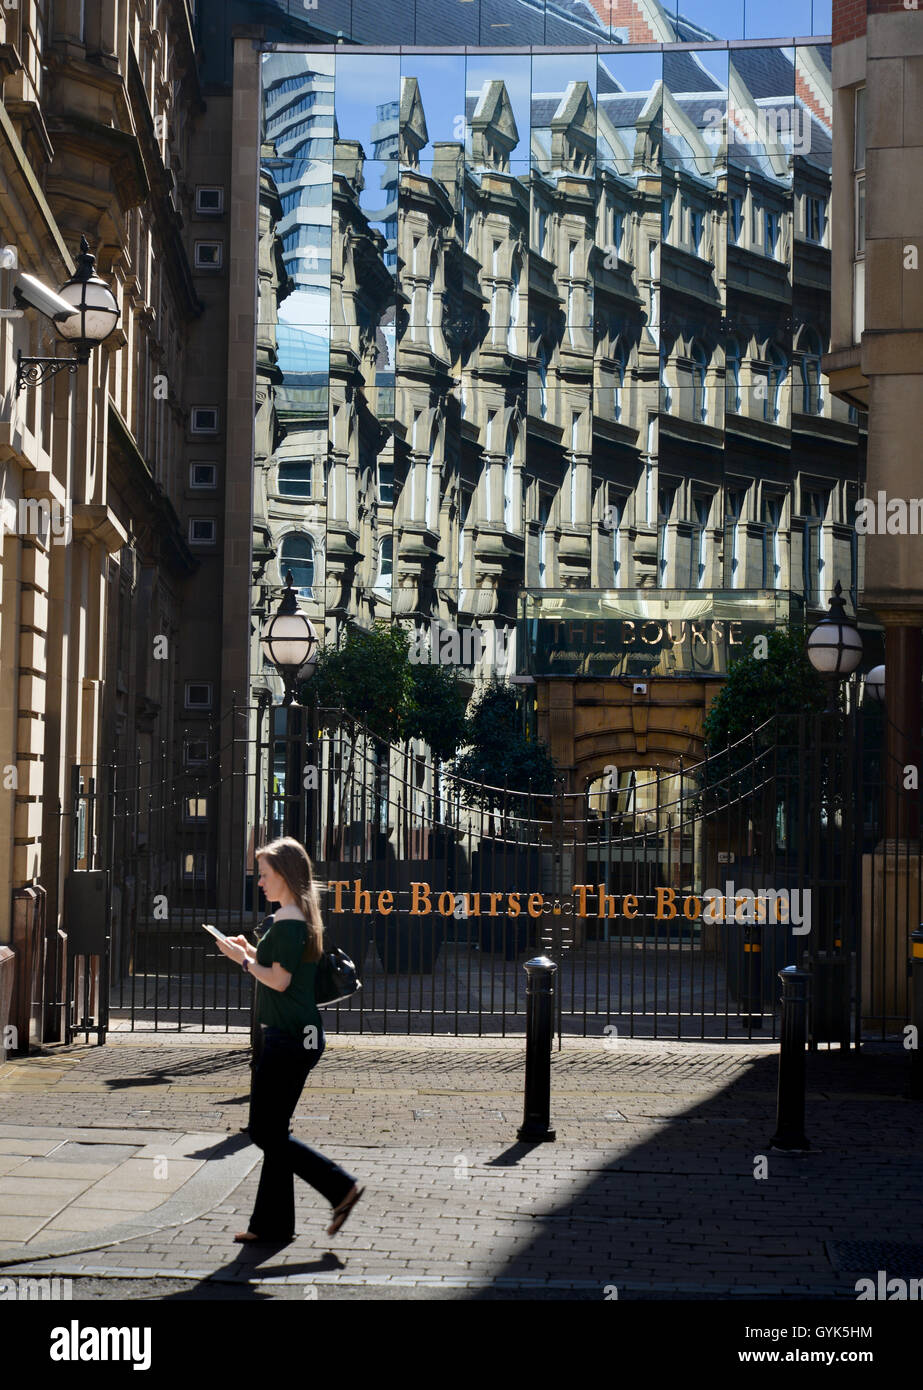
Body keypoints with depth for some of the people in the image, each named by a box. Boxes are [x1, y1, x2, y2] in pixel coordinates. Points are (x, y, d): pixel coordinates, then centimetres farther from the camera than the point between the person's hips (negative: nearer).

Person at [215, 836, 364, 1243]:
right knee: (272, 1132, 12)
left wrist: (243, 959, -8)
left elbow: (279, 980, -20)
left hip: (288, 1038, -10)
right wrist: (251, 951, 13)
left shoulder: (288, 921, -15)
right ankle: (271, 1224, 16)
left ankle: (340, 1186, -3)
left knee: (266, 1132, -5)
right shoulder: (298, 918, 16)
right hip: (295, 1036, 10)